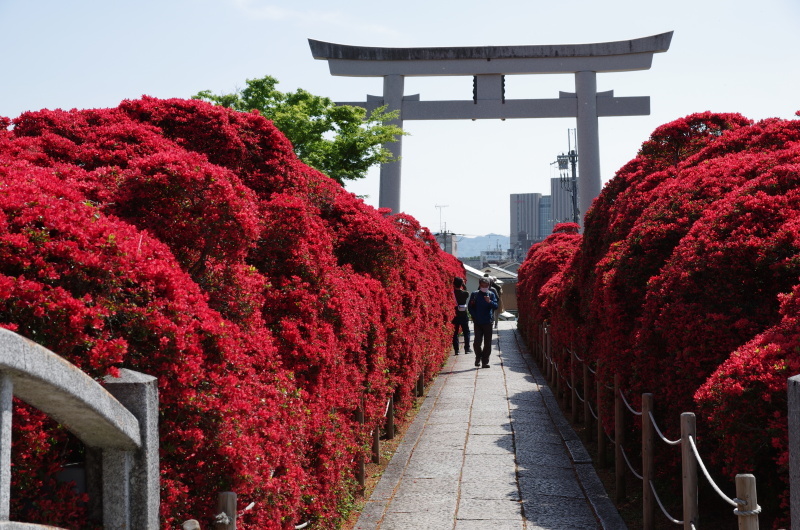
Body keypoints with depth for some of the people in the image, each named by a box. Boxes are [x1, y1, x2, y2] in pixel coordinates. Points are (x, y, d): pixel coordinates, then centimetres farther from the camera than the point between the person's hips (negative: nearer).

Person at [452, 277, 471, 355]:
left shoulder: (452, 292, -11)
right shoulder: (465, 293, -9)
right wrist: (464, 285, 13)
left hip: (455, 315, 0)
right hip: (463, 315, 0)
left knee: (455, 333, 5)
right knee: (466, 332, 14)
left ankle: (456, 350, 0)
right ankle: (467, 348, 12)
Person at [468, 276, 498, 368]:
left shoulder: (491, 295, 6)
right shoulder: (474, 294, 5)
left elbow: (495, 306, -3)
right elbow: (470, 307, 8)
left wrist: (490, 302, -21)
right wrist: (474, 317, -2)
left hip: (488, 322, 1)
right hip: (477, 323, -1)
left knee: (487, 343, 1)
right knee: (477, 342, -7)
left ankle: (485, 361, 9)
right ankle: (478, 357, 18)